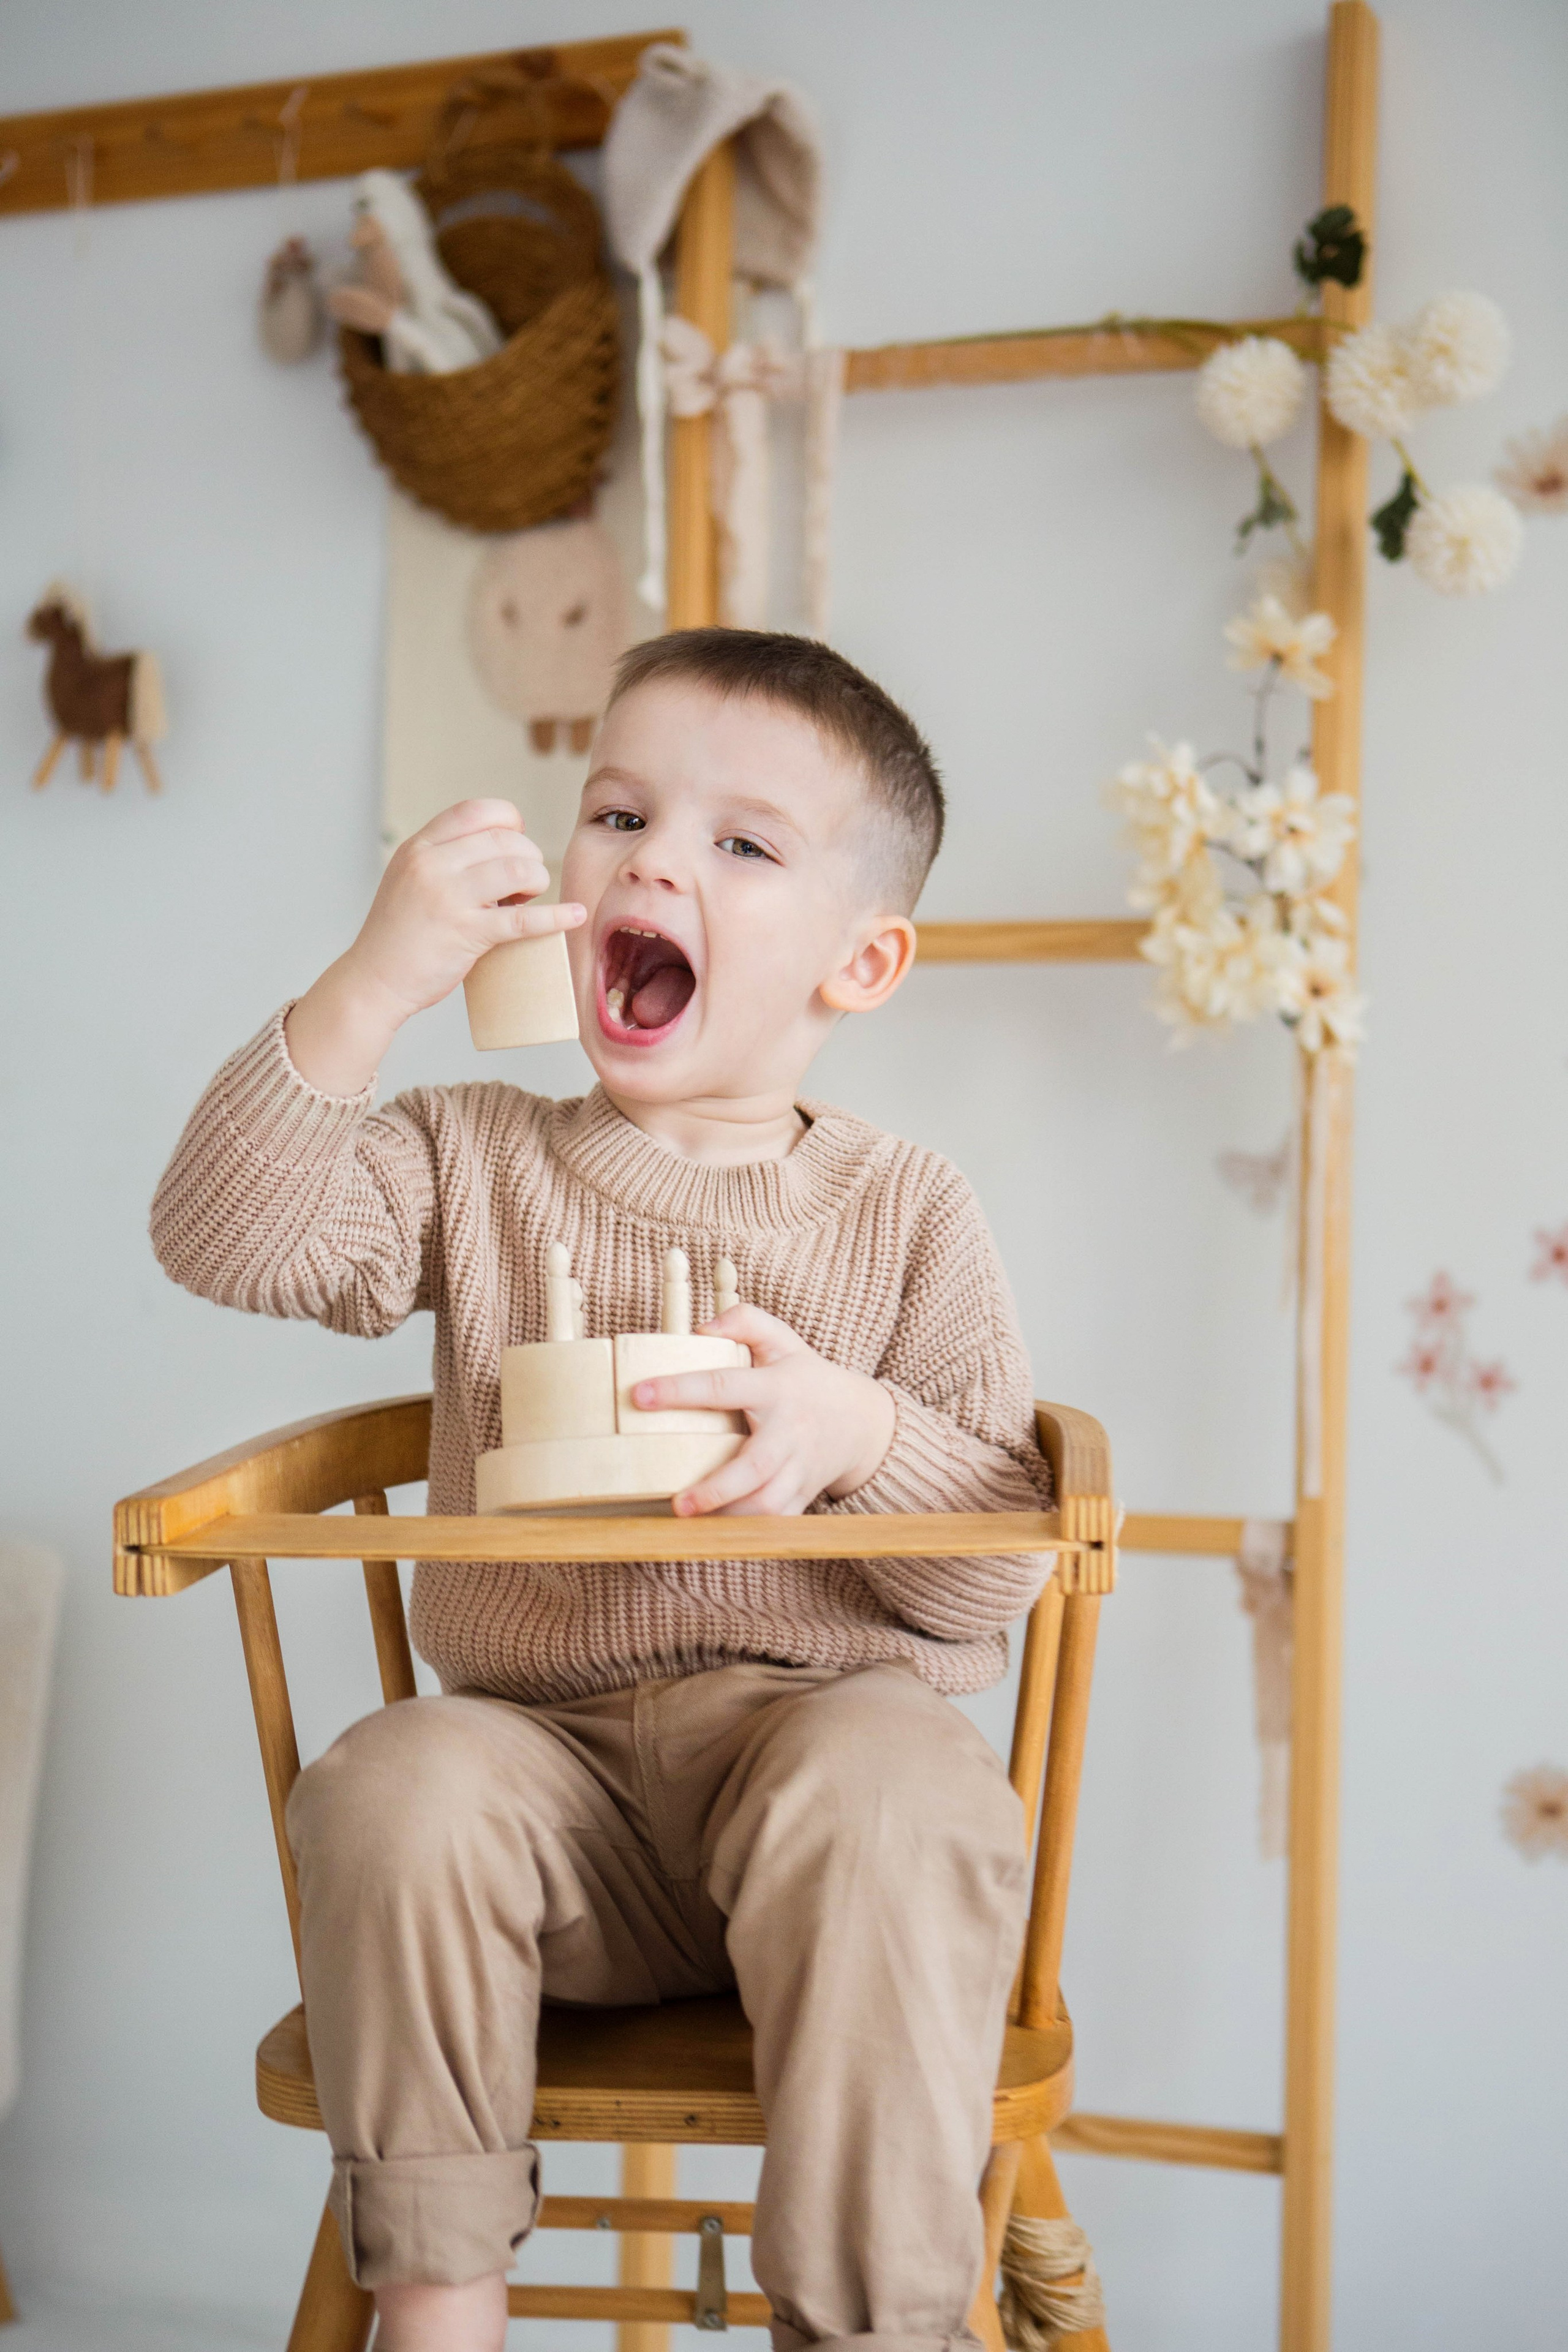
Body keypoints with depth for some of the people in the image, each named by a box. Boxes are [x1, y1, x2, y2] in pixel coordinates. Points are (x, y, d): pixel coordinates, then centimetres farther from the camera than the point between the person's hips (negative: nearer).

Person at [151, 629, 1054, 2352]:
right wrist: (375, 984, -17)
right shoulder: (474, 1163, 9)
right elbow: (230, 1241, -9)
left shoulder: (906, 1215, 4)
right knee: (394, 1790, -29)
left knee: (885, 1802, -34)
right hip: (544, 1753, 2)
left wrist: (858, 1434, -21)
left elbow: (1001, 1571, 0)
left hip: (825, 1710, -1)